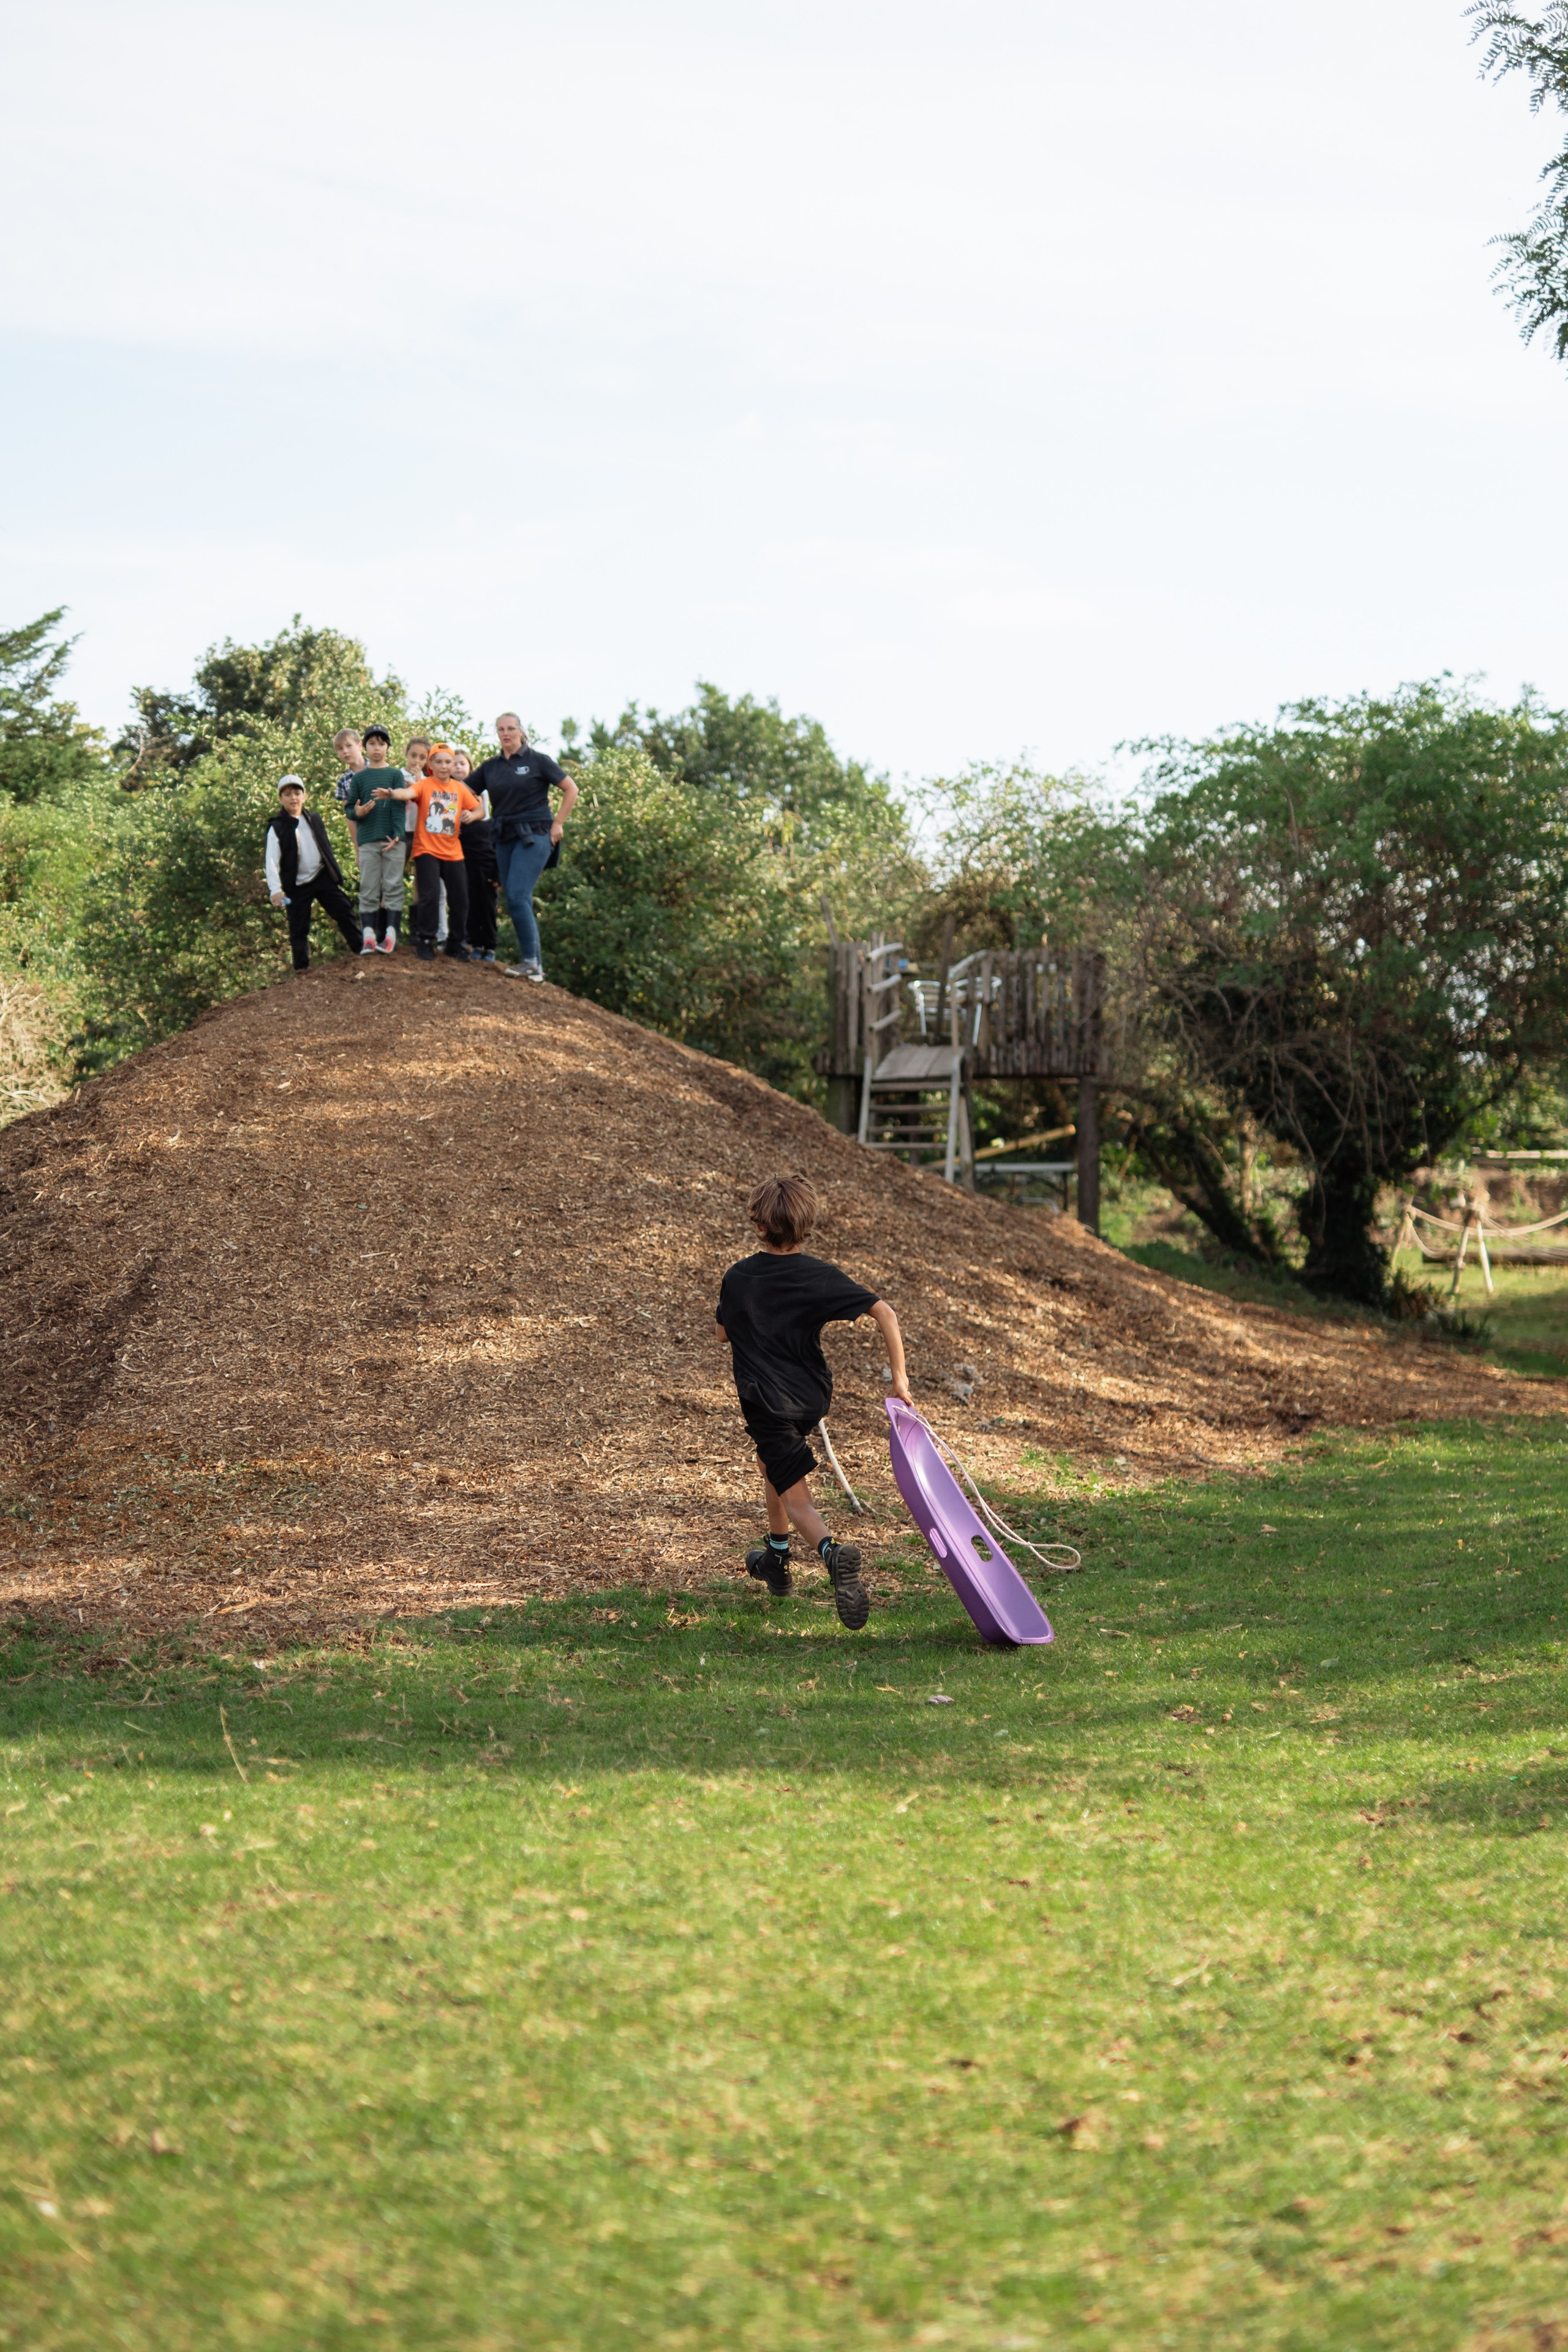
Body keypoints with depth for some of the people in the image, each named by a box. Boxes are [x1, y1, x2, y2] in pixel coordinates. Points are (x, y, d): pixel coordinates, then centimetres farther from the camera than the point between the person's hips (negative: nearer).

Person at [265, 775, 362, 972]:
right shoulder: (277, 828, -7)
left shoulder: (314, 820, 9)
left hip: (323, 877, 4)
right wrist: (275, 889, -24)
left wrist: (336, 873, 18)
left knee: (344, 911, 2)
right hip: (297, 885, -4)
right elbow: (272, 861, -13)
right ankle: (302, 966, 9)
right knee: (299, 927, 1)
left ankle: (359, 948, 13)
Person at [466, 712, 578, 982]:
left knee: (517, 897, -18)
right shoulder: (491, 767, 13)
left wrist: (558, 823, -3)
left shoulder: (537, 761, 0)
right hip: (505, 839, 6)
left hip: (534, 837, -6)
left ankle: (531, 963, -17)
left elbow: (571, 789, 3)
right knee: (519, 902, 5)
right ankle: (532, 963, 9)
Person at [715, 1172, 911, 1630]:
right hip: (812, 1395, 4)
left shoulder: (737, 1279, -8)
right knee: (771, 1461, 30)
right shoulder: (821, 1277, -9)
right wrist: (899, 1375, -15)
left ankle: (830, 1553, -35)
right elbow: (883, 1312, -19)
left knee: (795, 1495, -5)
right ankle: (777, 1559, 40)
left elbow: (723, 1336, 9)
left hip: (767, 1399, -3)